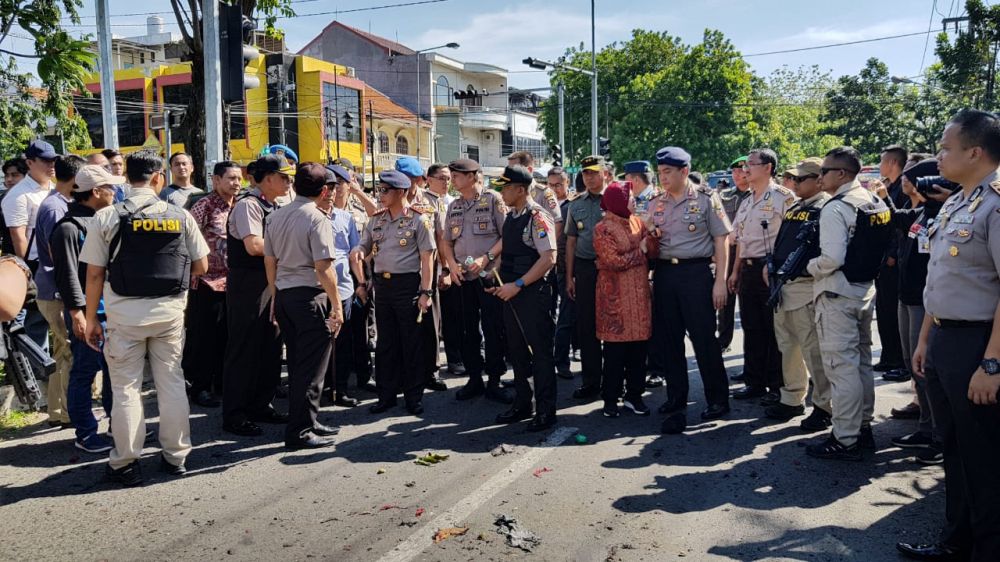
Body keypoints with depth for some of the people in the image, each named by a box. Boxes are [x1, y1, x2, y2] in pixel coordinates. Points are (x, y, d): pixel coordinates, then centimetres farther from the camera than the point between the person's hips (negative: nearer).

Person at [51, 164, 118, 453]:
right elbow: (67, 276, -16)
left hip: (110, 310, 8)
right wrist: (77, 315, -18)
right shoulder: (69, 228, -13)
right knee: (85, 372, 1)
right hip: (87, 312, -8)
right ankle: (85, 434, 12)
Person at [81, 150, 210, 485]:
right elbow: (201, 266, 3)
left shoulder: (107, 217, -5)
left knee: (125, 387, 8)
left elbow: (95, 274, -5)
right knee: (171, 382, 12)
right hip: (170, 310, 2)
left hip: (125, 312, -1)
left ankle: (125, 464, 16)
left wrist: (92, 319, 3)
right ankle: (175, 457, 21)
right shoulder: (180, 216, -1)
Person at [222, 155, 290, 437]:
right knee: (244, 349, -2)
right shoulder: (248, 204, -13)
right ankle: (234, 416, 8)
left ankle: (261, 406, 26)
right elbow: (254, 246, -24)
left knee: (270, 347, 14)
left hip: (272, 283, 9)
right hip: (248, 285, -9)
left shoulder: (273, 207, 15)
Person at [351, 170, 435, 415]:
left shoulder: (419, 220, -5)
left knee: (411, 343, 2)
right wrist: (358, 251, -9)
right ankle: (387, 395, 21)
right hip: (382, 283, 5)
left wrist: (425, 292, -12)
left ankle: (413, 397, 13)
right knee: (385, 342, 11)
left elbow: (427, 259, -7)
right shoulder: (376, 220, 11)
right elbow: (364, 246, 17)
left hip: (408, 284, -5)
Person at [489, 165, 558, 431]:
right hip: (511, 291, 9)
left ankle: (545, 411, 11)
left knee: (540, 351, 1)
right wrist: (501, 282, 9)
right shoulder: (510, 217, 12)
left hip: (533, 292, -9)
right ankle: (521, 404, 29)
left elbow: (549, 258, -20)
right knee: (516, 350, 16)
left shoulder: (538, 217, -14)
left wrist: (517, 285, -20)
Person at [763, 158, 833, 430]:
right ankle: (792, 400, 28)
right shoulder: (793, 209, 18)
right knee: (788, 346, 16)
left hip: (806, 288, -9)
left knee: (814, 349, -3)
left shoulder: (825, 209, -11)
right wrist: (773, 268, 15)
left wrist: (809, 269, -21)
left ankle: (824, 406, 7)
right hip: (783, 286, 10)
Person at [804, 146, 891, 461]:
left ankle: (845, 441, 2)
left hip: (838, 294, -9)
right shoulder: (876, 204, 10)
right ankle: (864, 428, 28)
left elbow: (832, 259, -24)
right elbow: (881, 251, 14)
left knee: (841, 365, -4)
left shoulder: (836, 208, -17)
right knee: (862, 361, 17)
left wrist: (810, 267, -6)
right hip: (866, 290, 9)